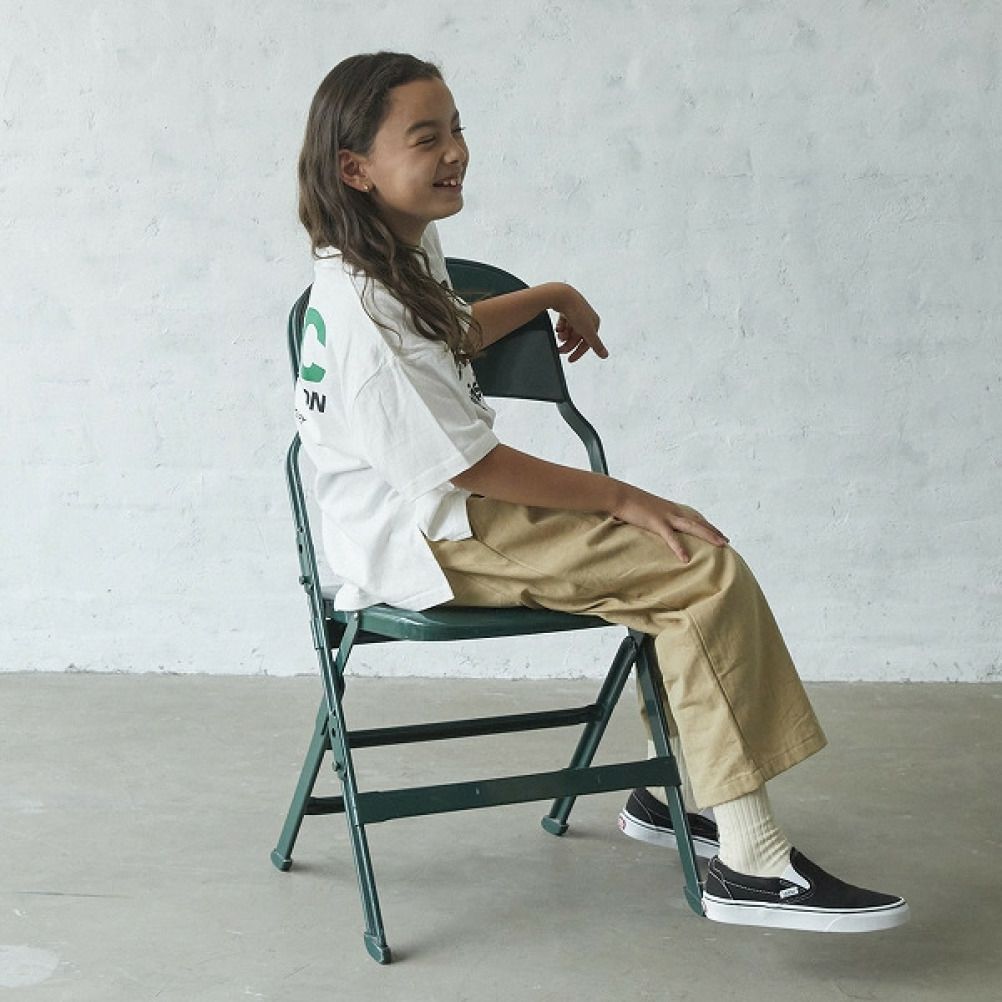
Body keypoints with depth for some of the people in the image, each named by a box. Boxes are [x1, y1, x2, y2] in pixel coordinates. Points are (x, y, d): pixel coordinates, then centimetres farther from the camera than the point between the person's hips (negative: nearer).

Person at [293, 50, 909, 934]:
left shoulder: (408, 248, 8)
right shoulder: (365, 317, -24)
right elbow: (473, 464, -22)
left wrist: (551, 295, 26)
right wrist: (620, 498, -15)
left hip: (447, 508, 11)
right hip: (424, 544, -11)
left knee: (680, 555, 14)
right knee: (710, 572, -19)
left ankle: (679, 794, 23)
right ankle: (751, 863, -20)